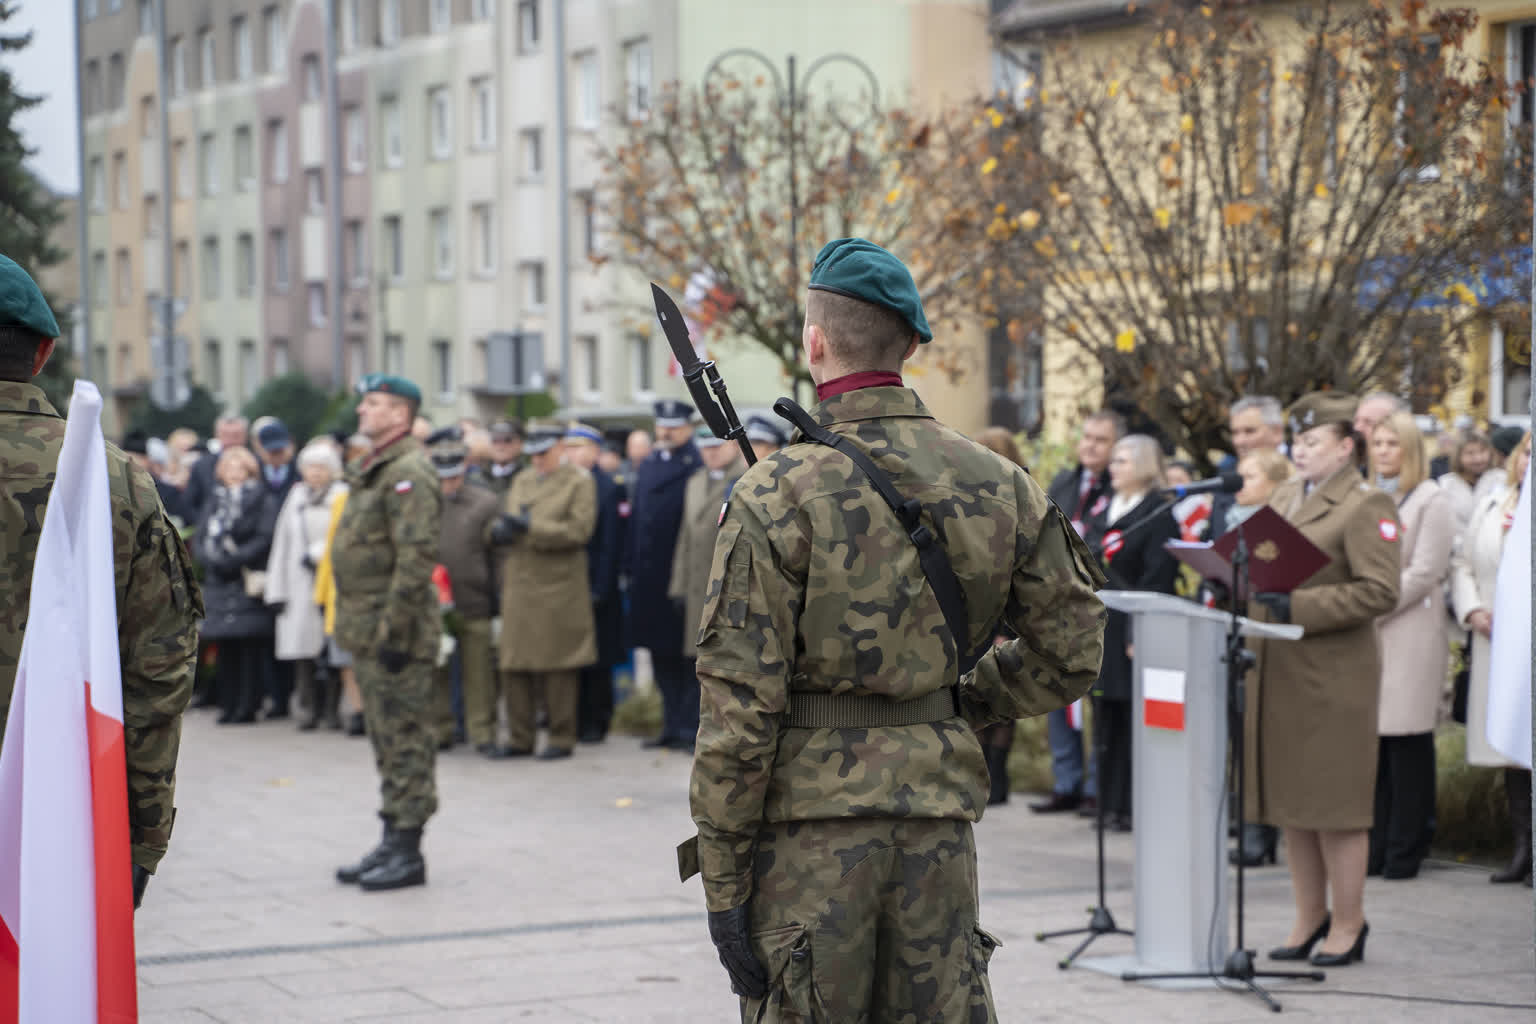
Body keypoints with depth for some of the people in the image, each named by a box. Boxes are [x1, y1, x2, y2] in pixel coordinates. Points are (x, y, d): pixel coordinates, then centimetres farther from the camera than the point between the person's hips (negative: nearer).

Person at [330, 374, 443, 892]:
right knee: (387, 742, 14)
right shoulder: (370, 471, 18)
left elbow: (416, 558, -22)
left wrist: (395, 631, -23)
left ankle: (407, 853, -1)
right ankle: (393, 843, 21)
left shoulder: (408, 473, -15)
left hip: (396, 633, -10)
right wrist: (355, 626, 19)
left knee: (405, 739, -5)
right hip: (367, 630, 10)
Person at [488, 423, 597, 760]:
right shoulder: (522, 481, 17)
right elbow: (499, 528, 19)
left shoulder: (579, 482, -1)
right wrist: (498, 529, -6)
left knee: (558, 666, -2)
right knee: (514, 666, 5)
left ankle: (562, 738, 7)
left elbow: (579, 530, -12)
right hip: (519, 589, 6)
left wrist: (530, 527, -17)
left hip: (559, 589, -6)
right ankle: (520, 738, 13)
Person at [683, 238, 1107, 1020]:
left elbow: (738, 703, -13)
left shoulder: (777, 496, -12)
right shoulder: (998, 484, 3)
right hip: (939, 809, 5)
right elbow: (1070, 650, 10)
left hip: (811, 818, -4)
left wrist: (720, 878, -7)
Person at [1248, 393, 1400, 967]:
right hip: (1278, 675, 8)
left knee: (1336, 807, -2)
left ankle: (1347, 924, 9)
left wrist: (1300, 607, -20)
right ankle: (1309, 918, 22)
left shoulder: (1367, 508, -8)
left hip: (1333, 678, -8)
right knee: (1290, 803, 12)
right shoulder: (1283, 499, 17)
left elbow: (1380, 592, -17)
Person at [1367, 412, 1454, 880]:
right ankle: (1376, 846, 8)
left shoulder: (1431, 500, -1)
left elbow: (1425, 572, -8)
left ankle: (1406, 850, 0)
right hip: (1367, 634, 6)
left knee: (1408, 741, -5)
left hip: (1410, 634, -6)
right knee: (1372, 739, 3)